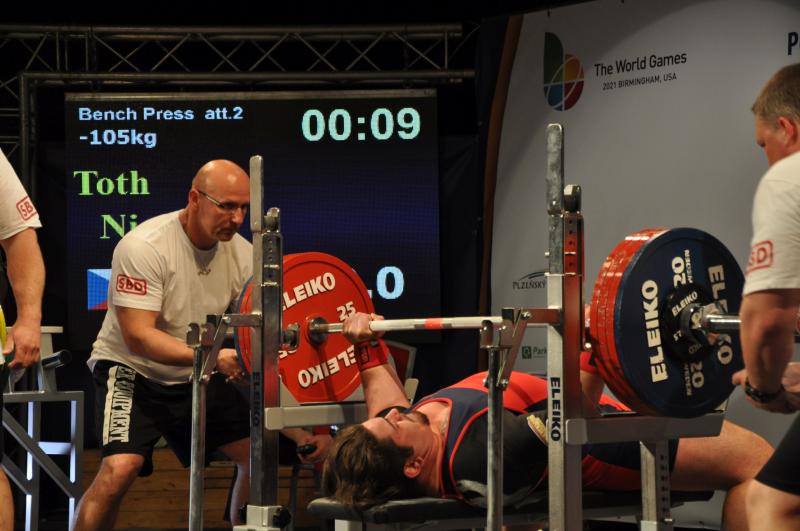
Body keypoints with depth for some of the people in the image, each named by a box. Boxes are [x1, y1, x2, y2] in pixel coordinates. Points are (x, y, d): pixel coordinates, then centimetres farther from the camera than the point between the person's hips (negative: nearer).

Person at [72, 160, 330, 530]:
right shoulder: (144, 247, -24)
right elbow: (138, 336, -29)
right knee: (120, 468, -26)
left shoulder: (243, 256, -7)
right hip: (133, 372, -6)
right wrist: (213, 356, -42)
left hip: (196, 376, 6)